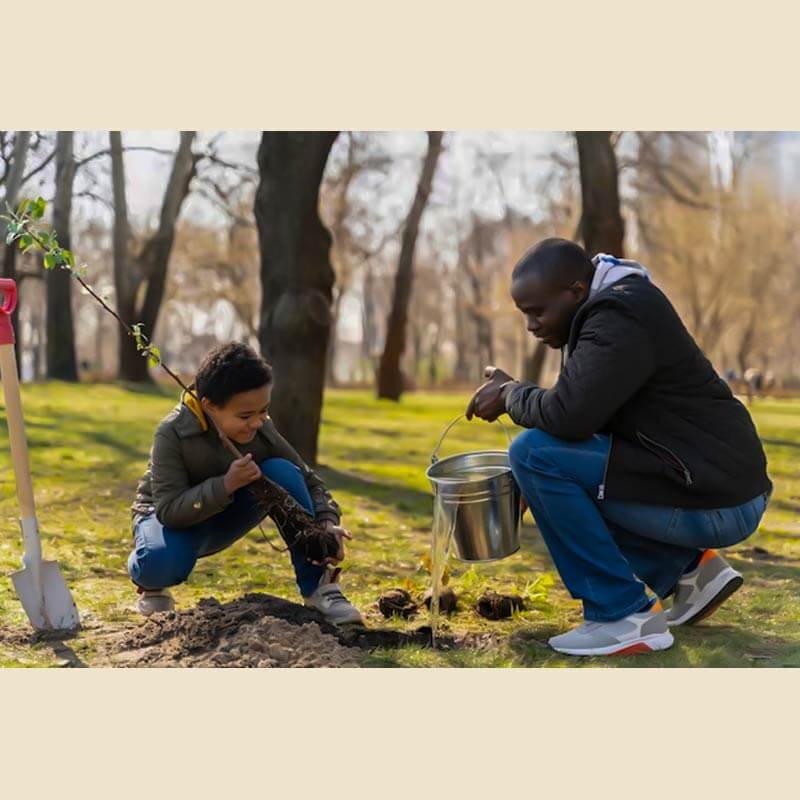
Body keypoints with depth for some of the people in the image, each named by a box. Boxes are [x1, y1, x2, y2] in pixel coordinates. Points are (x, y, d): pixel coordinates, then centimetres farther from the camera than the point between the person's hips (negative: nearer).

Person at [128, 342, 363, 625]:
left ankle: (319, 589, -18)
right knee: (163, 561, -42)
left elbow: (308, 481, -9)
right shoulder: (172, 435, -29)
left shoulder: (260, 429, -17)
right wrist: (226, 484, -46)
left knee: (283, 473, -24)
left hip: (225, 519, 4)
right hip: (171, 518, -4)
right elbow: (169, 510, -34)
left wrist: (328, 522, -29)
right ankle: (151, 584, 0)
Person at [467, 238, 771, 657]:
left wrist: (510, 394, -8)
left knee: (534, 453, -16)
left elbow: (566, 415, -28)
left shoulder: (619, 320, -18)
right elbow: (583, 414, 19)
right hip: (714, 484, 10)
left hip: (715, 504, -10)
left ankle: (625, 615, -11)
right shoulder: (612, 308, 13)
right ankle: (687, 567, 16)